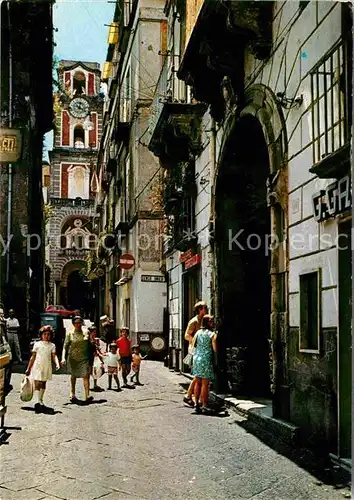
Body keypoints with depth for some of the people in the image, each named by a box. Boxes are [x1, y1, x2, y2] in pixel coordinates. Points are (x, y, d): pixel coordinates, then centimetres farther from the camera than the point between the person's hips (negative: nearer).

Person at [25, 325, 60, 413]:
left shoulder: (52, 345, 7)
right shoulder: (37, 344, 3)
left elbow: (54, 356, -2)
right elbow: (33, 357, 6)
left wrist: (57, 364, -22)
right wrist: (28, 368, 7)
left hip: (47, 368, 3)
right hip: (37, 366, -3)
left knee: (43, 384, 13)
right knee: (37, 384, -11)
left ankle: (40, 401, 26)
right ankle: (38, 402, -21)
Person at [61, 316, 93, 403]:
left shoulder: (86, 333, 4)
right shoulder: (70, 334, 0)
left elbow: (90, 345, 10)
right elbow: (65, 346, -3)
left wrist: (91, 358, 8)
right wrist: (63, 358, -14)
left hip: (84, 358, 0)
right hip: (73, 357, 0)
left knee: (86, 375, -14)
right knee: (73, 376, 14)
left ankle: (87, 396, -21)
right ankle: (72, 394, 30)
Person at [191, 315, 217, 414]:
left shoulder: (198, 333, 8)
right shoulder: (212, 334, -7)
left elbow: (193, 345, 9)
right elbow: (215, 349, -11)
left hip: (196, 359, 5)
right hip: (206, 360, -5)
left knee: (198, 382, 14)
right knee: (205, 384, -2)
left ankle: (197, 404, 15)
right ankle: (204, 406, 0)